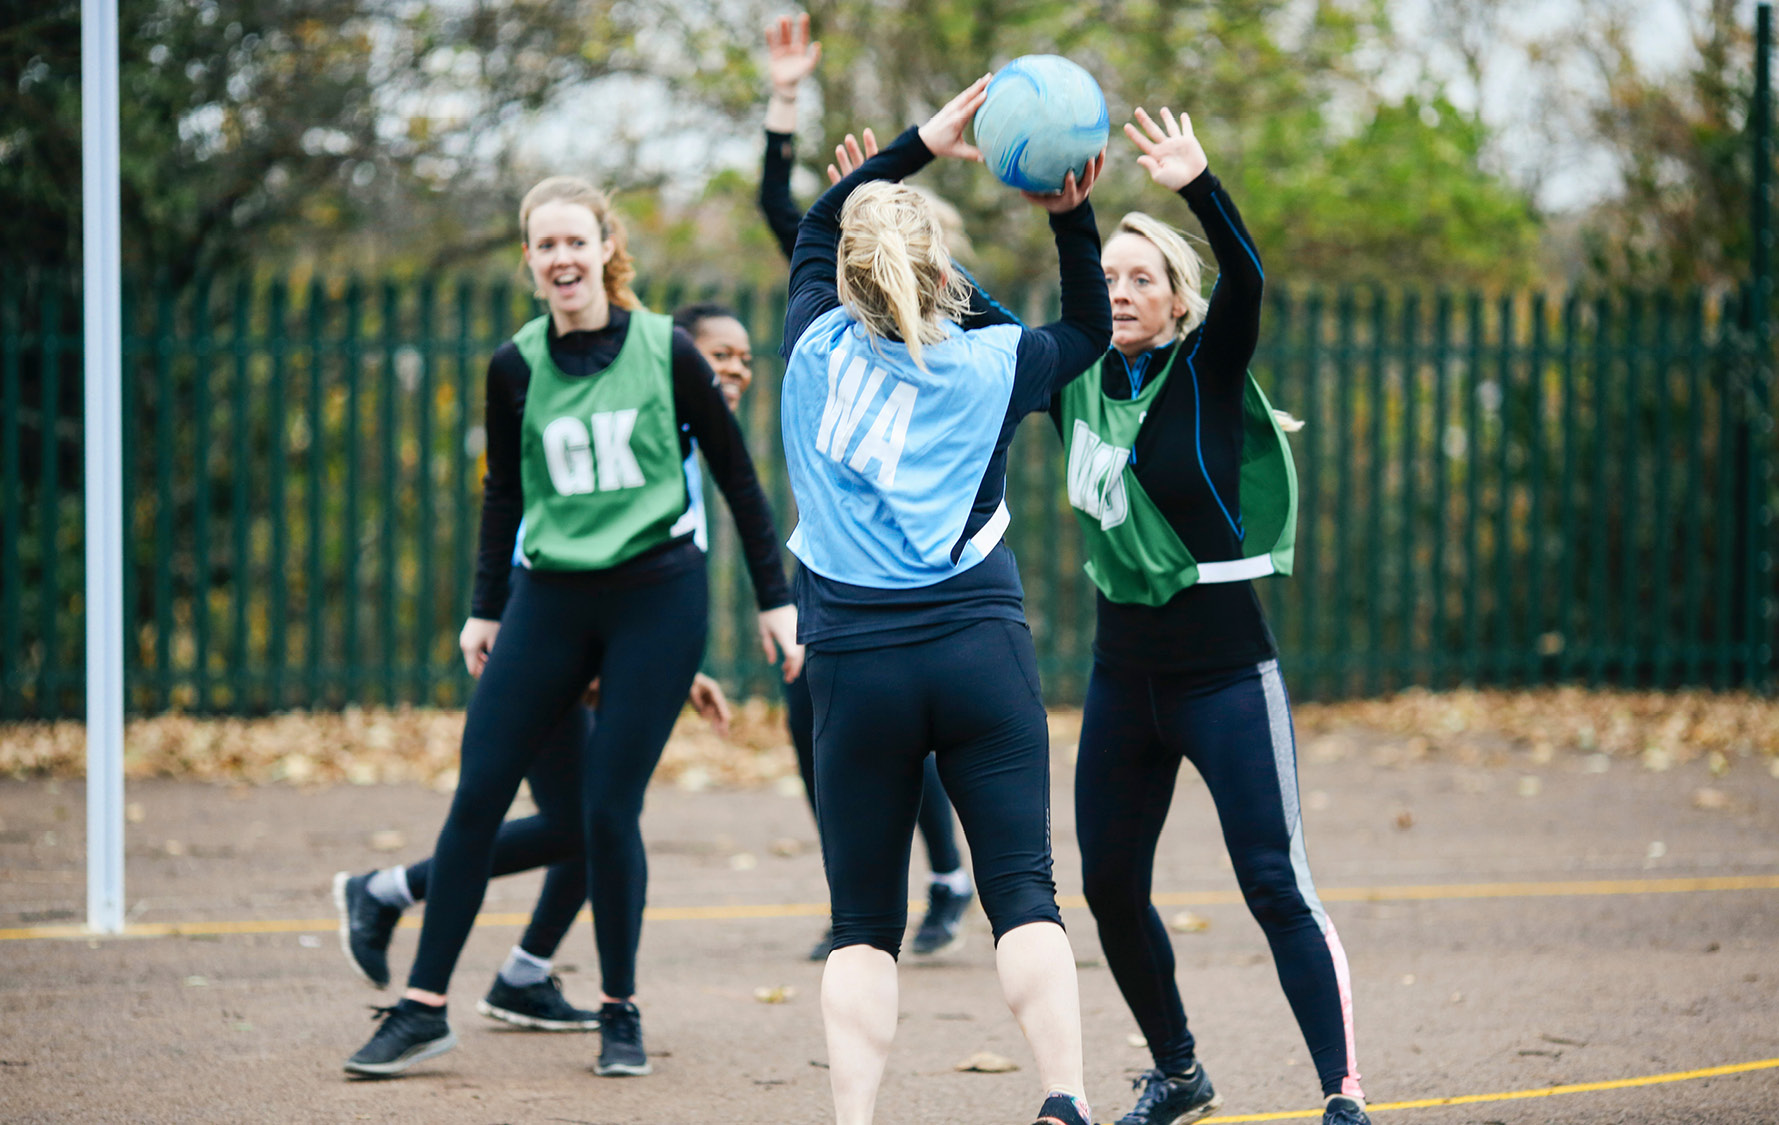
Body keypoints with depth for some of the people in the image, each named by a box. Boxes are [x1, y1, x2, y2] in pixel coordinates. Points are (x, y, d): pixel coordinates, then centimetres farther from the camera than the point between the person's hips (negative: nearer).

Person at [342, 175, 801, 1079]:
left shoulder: (666, 352, -5)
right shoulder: (516, 369, 2)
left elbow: (735, 476, 3)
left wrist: (773, 598, 4)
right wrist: (485, 608, 16)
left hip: (657, 598, -3)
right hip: (548, 599, 3)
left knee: (608, 809, -6)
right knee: (476, 796, -2)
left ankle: (620, 1013, 11)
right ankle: (424, 1008, 5)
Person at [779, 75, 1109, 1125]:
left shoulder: (820, 348, 2)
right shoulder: (994, 365, 1)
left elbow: (816, 226, 21)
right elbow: (1091, 329, 22)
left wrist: (922, 145, 19)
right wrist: (1072, 215, 13)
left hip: (857, 663, 1)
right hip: (981, 651, -1)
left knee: (865, 920, 5)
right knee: (1023, 891, -3)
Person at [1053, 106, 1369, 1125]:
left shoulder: (1207, 371, -7)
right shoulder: (1080, 380, 6)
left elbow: (1248, 278, -25)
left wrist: (1200, 187, -41)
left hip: (1223, 666, -6)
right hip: (1124, 668, 6)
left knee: (1278, 886, -12)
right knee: (1110, 886, 10)